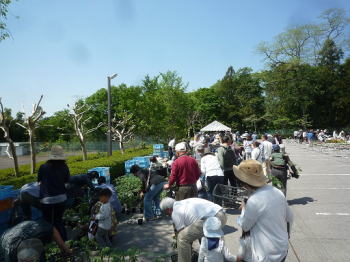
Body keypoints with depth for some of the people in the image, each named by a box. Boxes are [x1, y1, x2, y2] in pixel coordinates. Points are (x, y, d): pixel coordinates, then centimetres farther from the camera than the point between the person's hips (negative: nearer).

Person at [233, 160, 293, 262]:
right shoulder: (277, 192, -7)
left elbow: (244, 227, -12)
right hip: (283, 250, 7)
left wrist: (244, 208, 4)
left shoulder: (254, 201, -28)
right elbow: (290, 218, 7)